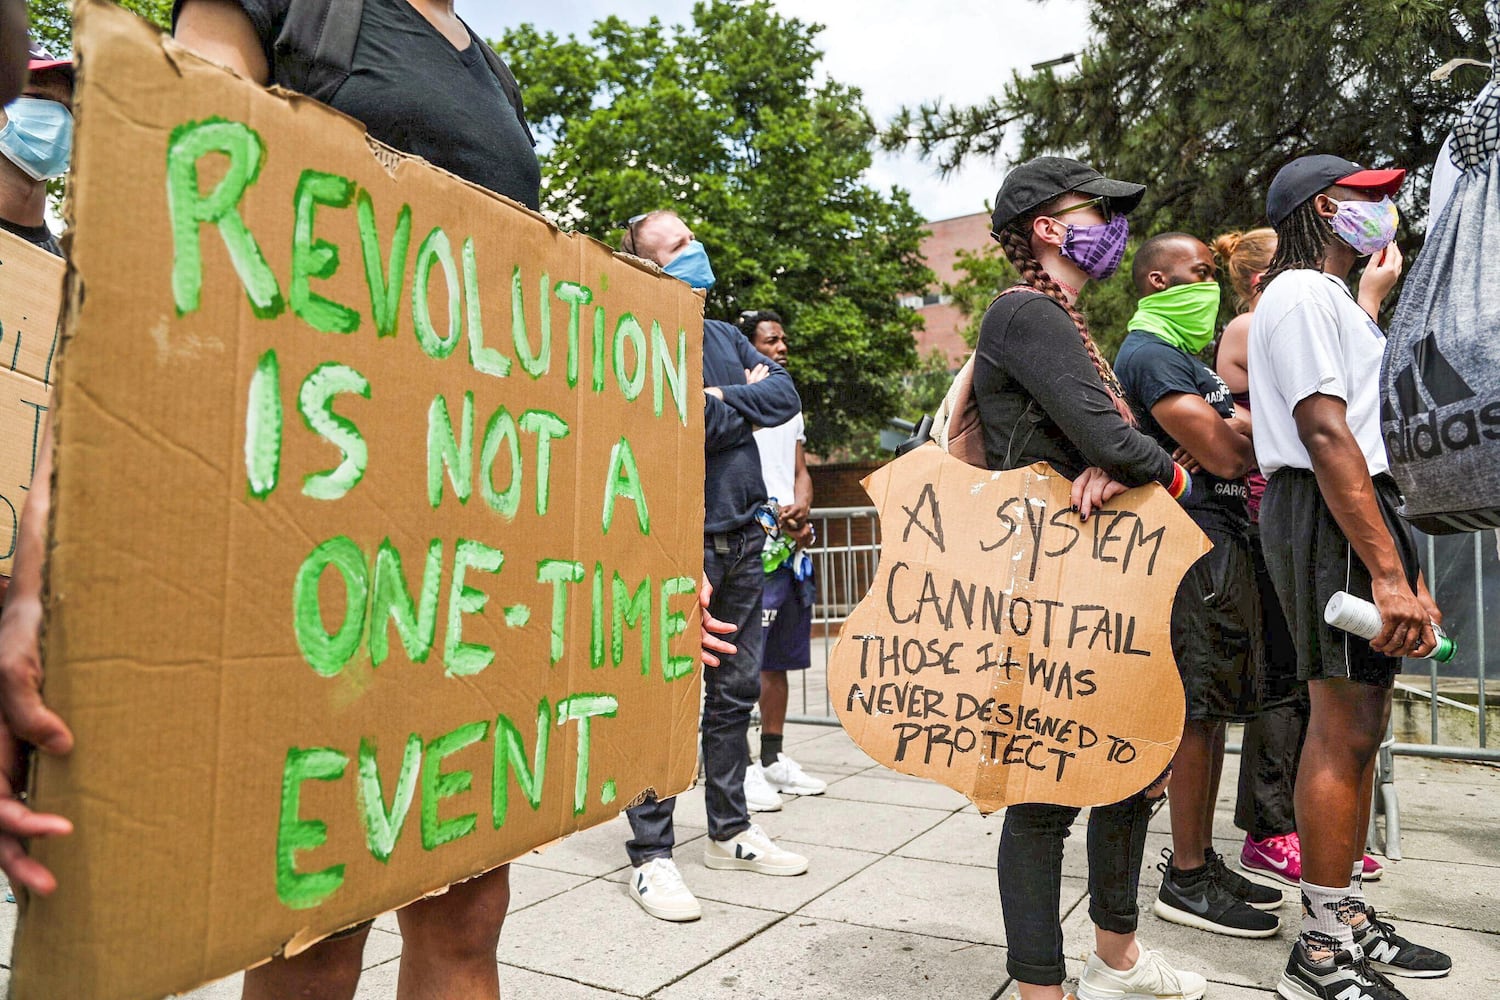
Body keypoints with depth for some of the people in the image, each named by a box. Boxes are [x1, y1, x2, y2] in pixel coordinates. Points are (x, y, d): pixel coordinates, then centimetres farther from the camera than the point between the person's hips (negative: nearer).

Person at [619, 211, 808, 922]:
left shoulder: (724, 335, 17)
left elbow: (786, 396, 5)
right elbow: (684, 427, -22)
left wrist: (725, 400, -9)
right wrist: (745, 407, -5)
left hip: (741, 537, 8)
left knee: (736, 691, 15)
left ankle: (730, 833, 29)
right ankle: (650, 858, 10)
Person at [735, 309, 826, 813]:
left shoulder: (790, 407, 21)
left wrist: (801, 509, -1)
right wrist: (777, 517, -17)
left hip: (792, 546, 8)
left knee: (780, 658, 13)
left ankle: (773, 759, 23)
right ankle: (740, 767, -2)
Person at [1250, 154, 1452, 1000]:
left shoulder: (1333, 298, 25)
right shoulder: (1301, 295, -8)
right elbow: (1325, 435, -20)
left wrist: (1404, 570, 19)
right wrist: (1388, 572, -24)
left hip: (1363, 510, 11)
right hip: (1330, 518, -11)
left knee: (1361, 722, 13)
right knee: (1345, 727, -8)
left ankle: (1352, 921, 24)